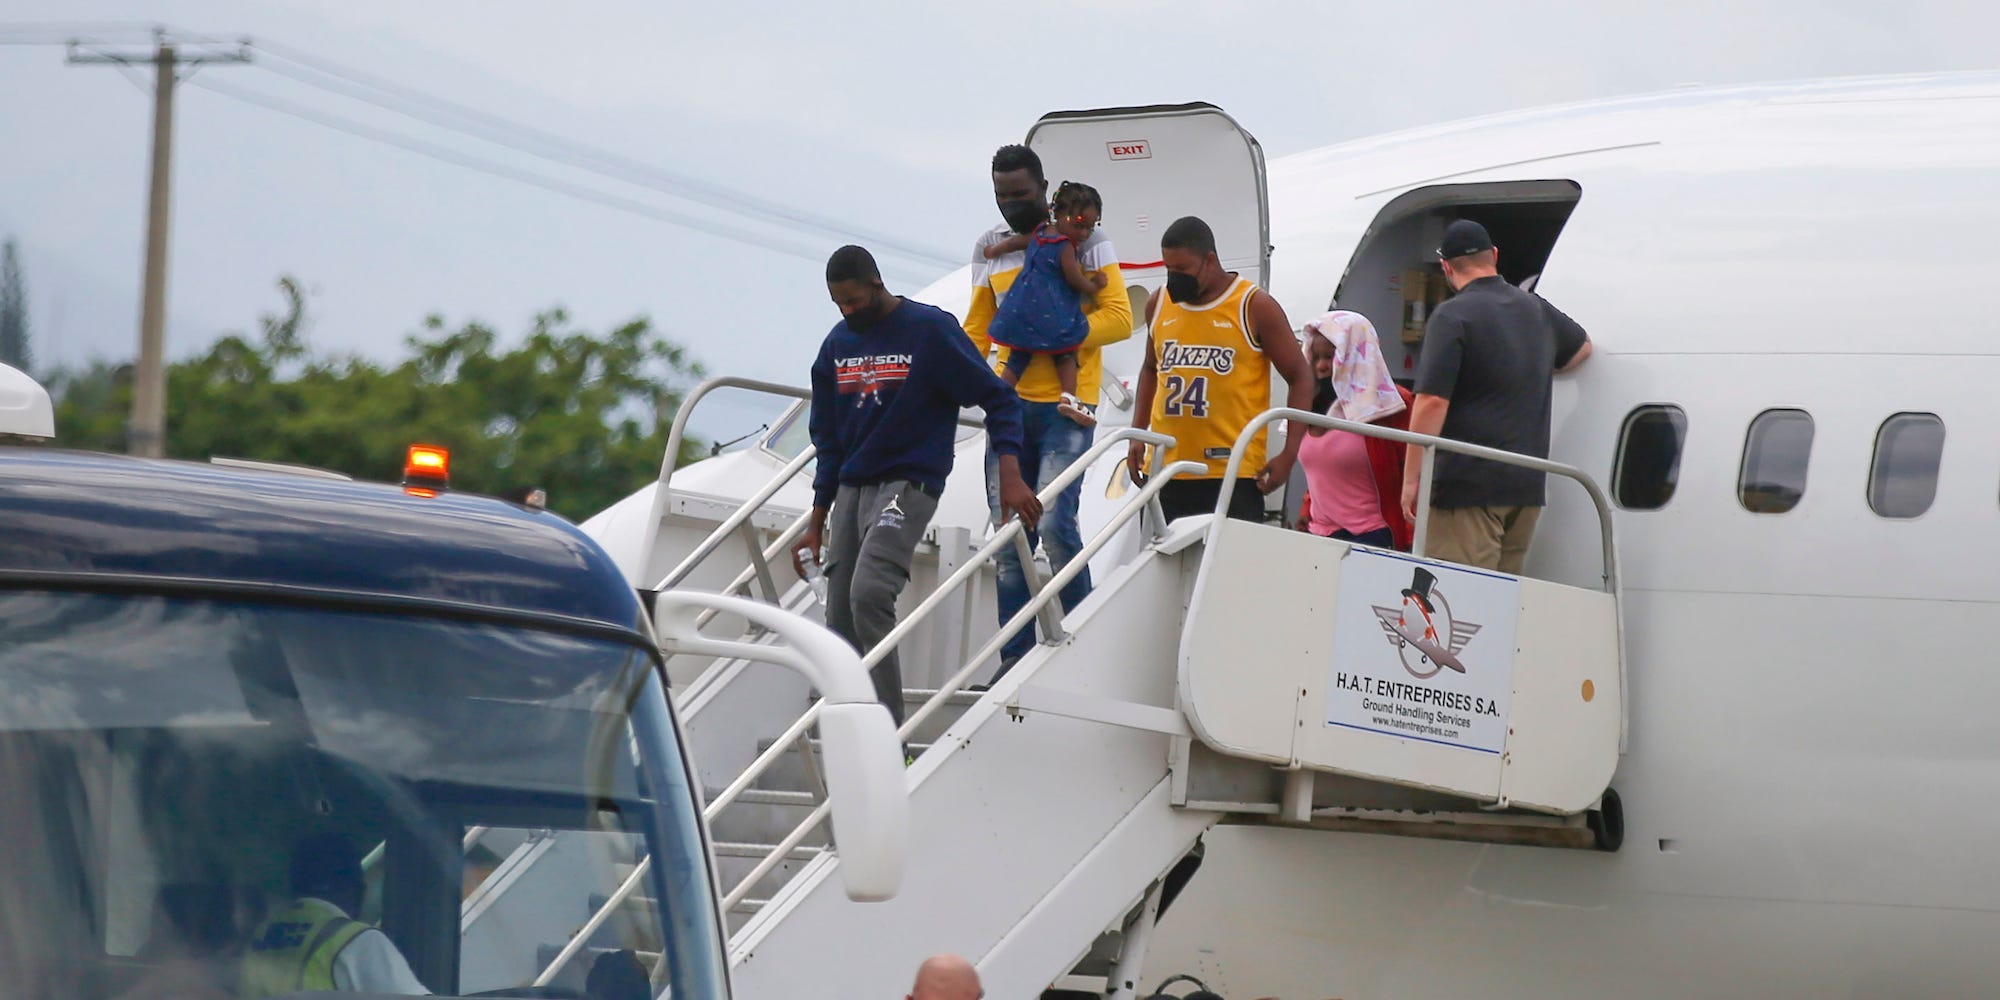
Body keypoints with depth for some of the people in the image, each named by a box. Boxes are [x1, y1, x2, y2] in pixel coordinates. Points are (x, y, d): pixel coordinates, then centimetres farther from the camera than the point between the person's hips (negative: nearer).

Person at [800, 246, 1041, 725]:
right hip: (852, 488, 7)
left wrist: (1010, 475, -17)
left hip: (909, 483, -7)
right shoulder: (837, 345, 13)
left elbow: (998, 399, -4)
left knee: (869, 594, -26)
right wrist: (815, 527, 17)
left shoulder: (930, 330, -5)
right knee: (840, 624, 1)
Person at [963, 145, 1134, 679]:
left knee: (1054, 524, -17)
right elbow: (977, 331, 18)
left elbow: (1118, 317, -6)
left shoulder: (1084, 238, 0)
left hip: (1066, 403, -5)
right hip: (1009, 404, 5)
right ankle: (1016, 657, 7)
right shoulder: (989, 248, 14)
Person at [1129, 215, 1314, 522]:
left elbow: (1300, 377, -1)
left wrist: (1288, 454, -9)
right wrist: (1138, 433, 15)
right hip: (1165, 470, 5)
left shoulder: (1254, 307, -4)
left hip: (1232, 474, -5)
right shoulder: (1159, 306, 11)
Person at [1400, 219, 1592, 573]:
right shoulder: (1536, 309, 14)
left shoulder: (1452, 316, -10)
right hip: (1527, 487, 7)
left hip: (1468, 487, -7)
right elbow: (1581, 347, 36)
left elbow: (1432, 401, -17)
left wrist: (1411, 479, -14)